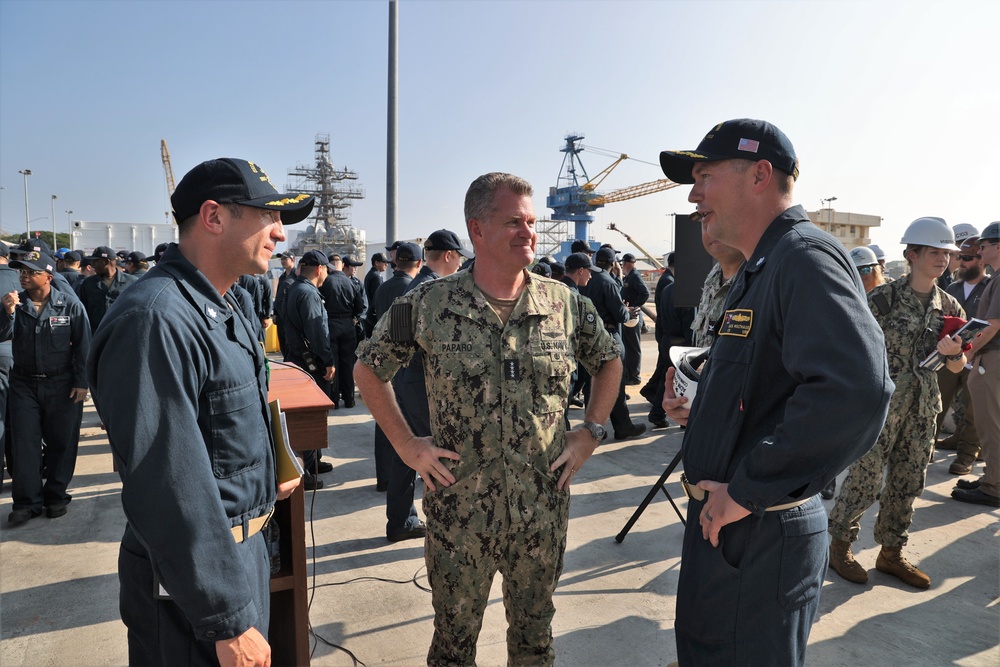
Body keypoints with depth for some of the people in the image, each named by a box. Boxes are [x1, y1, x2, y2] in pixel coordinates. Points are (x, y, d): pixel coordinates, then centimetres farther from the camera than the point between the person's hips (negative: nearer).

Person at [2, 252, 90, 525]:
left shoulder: (70, 305, -5)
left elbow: (83, 346, -4)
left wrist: (81, 382, -7)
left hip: (62, 385, -2)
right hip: (24, 384, 3)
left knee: (61, 442, 5)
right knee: (24, 443, 3)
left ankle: (56, 496, 19)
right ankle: (27, 501, 12)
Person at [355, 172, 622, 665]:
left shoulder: (565, 305, -3)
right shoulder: (428, 305, -9)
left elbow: (609, 362, 13)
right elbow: (369, 370, 3)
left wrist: (591, 431, 4)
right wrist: (406, 445, -3)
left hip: (543, 511, 2)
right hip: (459, 511, -1)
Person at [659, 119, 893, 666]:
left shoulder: (806, 258, -20)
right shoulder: (757, 271, 13)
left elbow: (856, 390, -36)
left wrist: (748, 490, -28)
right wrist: (702, 411, 9)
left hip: (760, 539, -10)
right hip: (719, 522, 10)